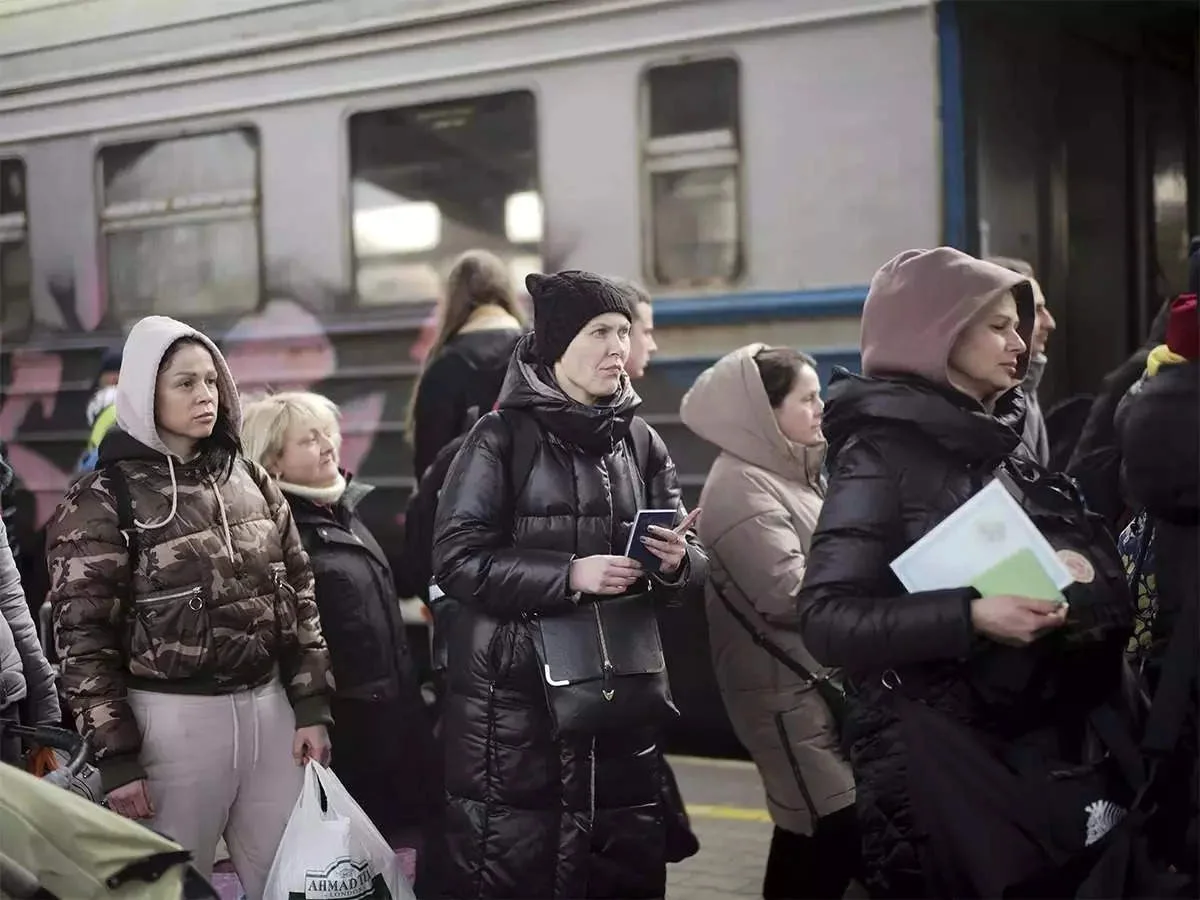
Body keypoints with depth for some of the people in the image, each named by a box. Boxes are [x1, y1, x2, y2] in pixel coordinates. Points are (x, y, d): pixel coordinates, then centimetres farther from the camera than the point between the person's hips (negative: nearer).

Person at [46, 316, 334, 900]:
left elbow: (297, 597, 12)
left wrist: (311, 707, 5)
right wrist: (117, 759, -10)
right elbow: (83, 637, -8)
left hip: (268, 706, 5)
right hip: (172, 717, -5)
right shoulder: (103, 499, -7)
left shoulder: (251, 480, 9)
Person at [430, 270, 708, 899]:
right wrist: (568, 575, -20)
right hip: (517, 691, -5)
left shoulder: (641, 442, 11)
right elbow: (457, 560, -11)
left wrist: (676, 561, -12)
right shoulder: (502, 436, -4)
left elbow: (694, 562, 12)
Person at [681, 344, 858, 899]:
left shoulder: (794, 471, 14)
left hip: (820, 682, 9)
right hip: (791, 691, -9)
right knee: (837, 829, -10)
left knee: (811, 832, 12)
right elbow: (790, 594, -22)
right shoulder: (742, 486, -15)